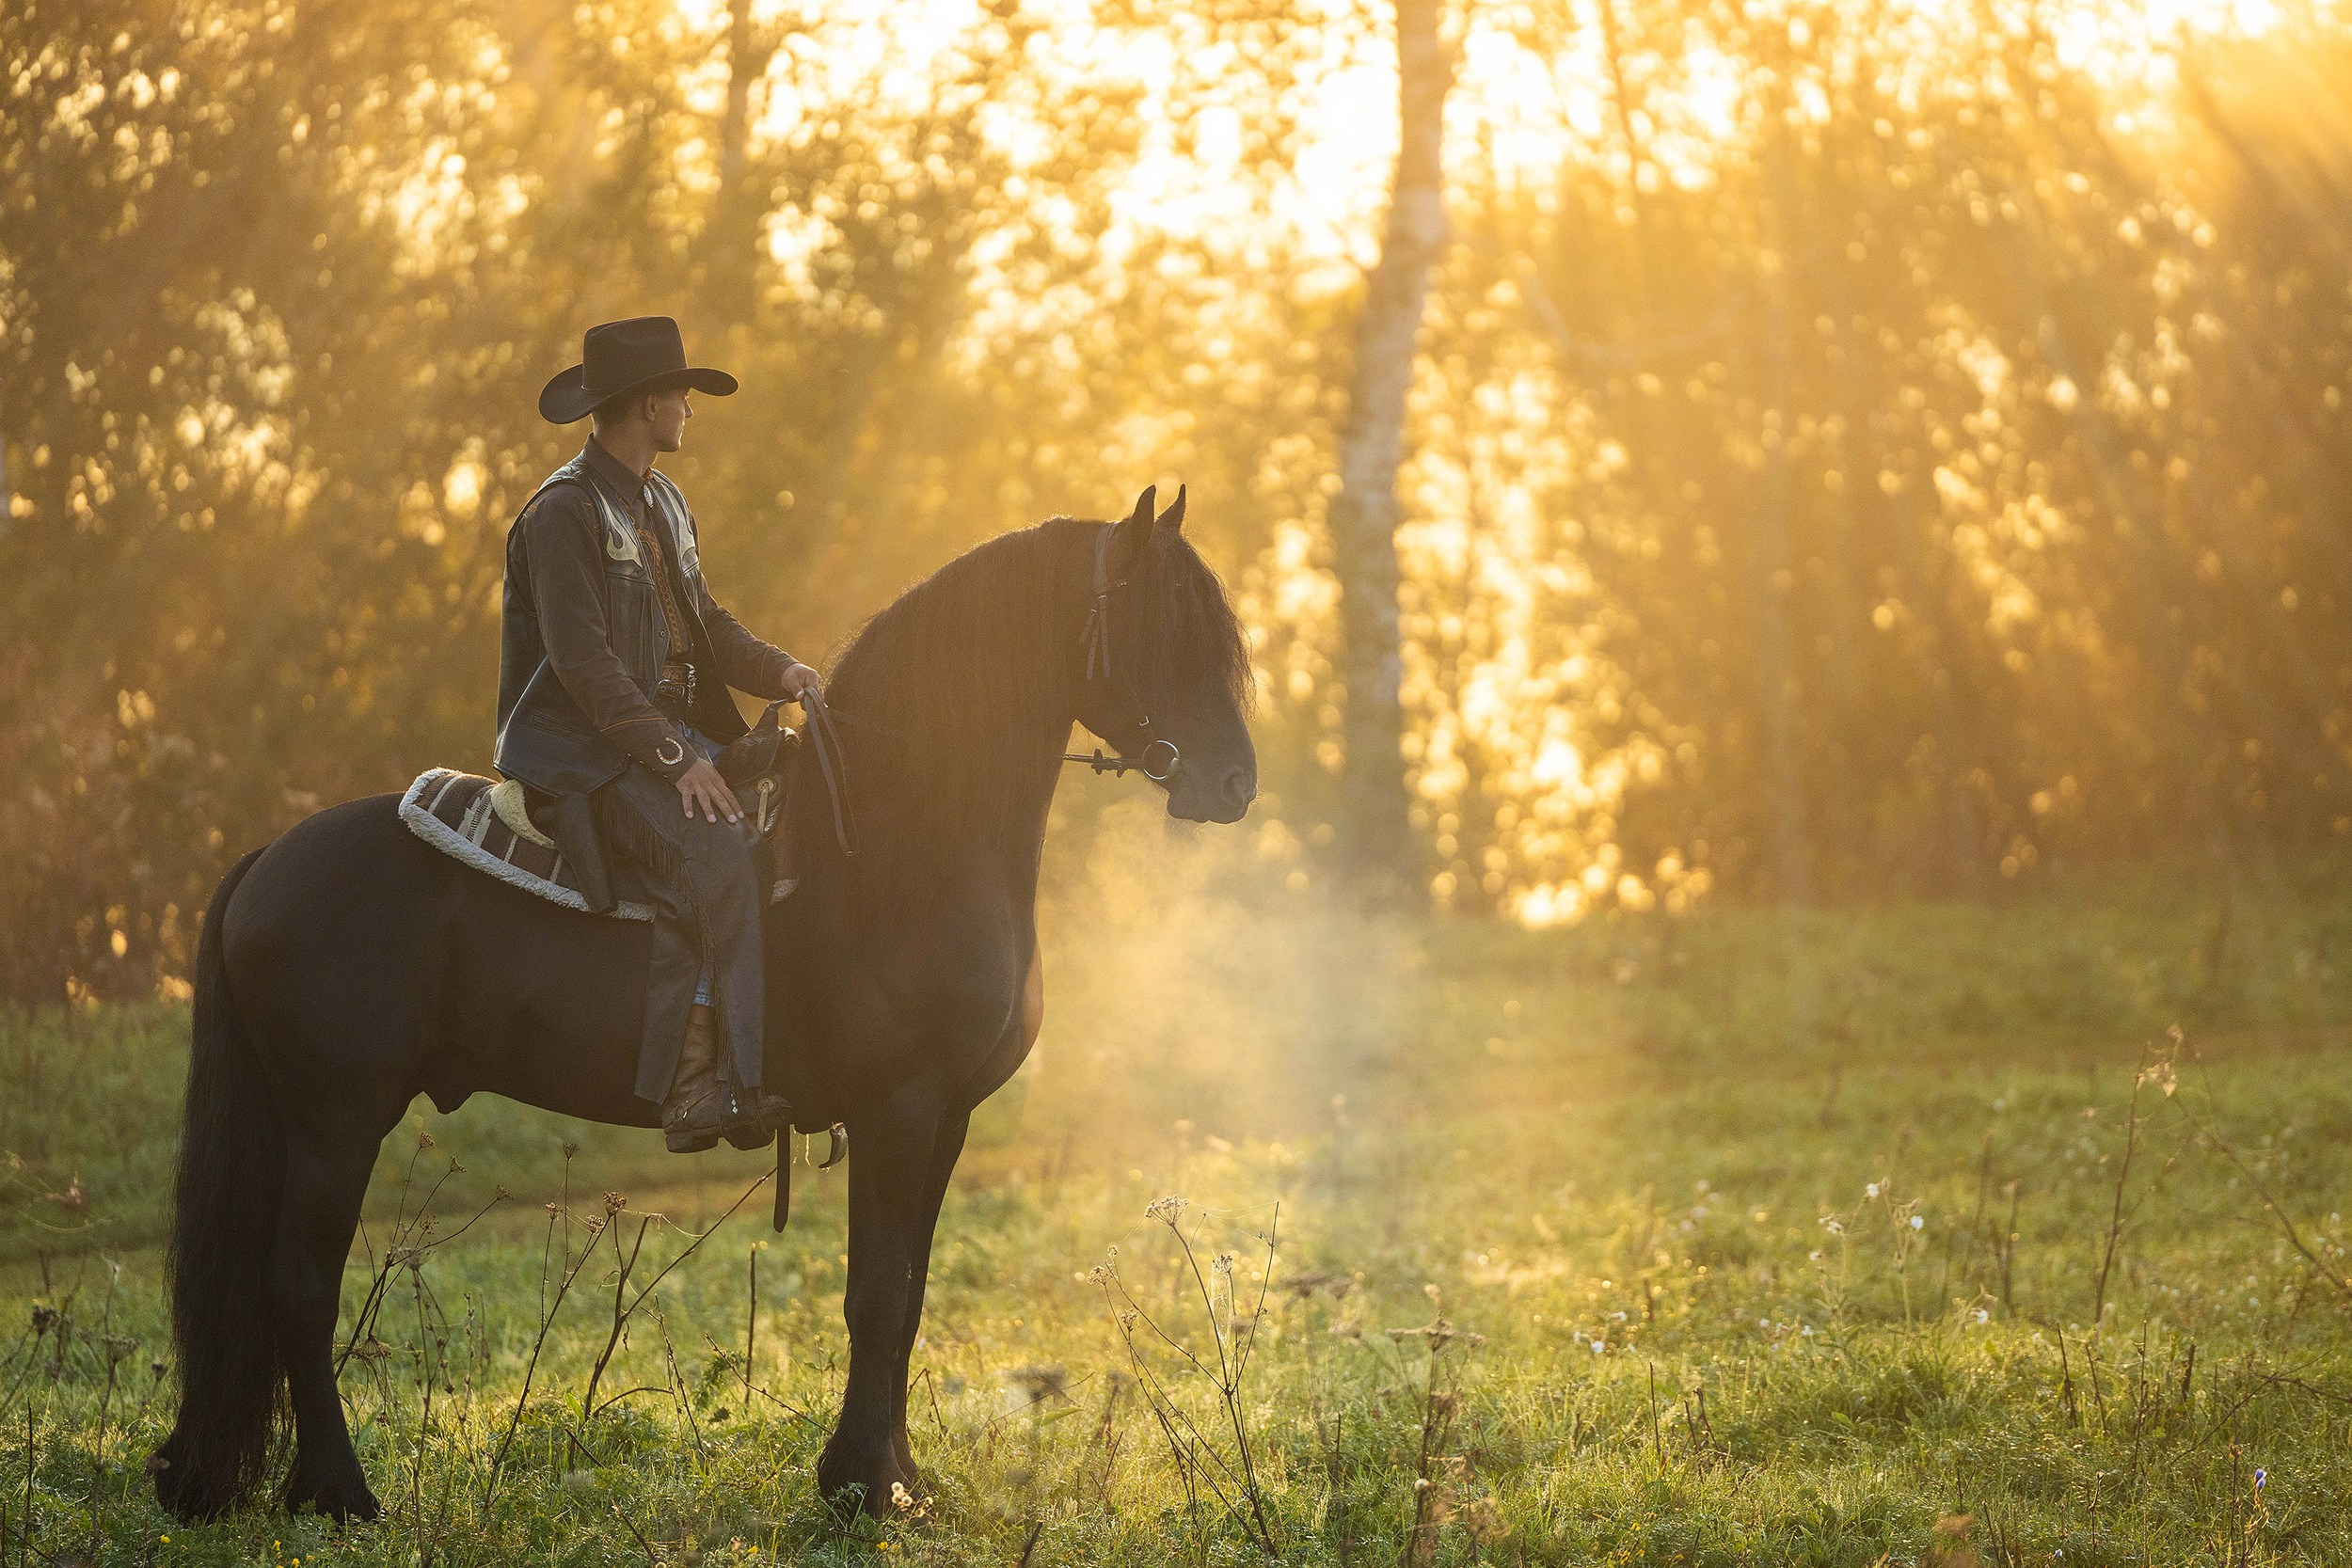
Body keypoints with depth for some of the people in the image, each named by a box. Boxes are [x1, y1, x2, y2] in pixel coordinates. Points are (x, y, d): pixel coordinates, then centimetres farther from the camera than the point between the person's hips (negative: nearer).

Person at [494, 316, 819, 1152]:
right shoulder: (565, 511, -12)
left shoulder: (663, 502, 17)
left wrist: (777, 669, 1)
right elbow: (583, 660, -20)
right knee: (716, 856, -29)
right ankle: (697, 1088, -30)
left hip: (673, 730, 9)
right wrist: (674, 757, -25)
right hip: (583, 752, -9)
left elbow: (706, 623, 22)